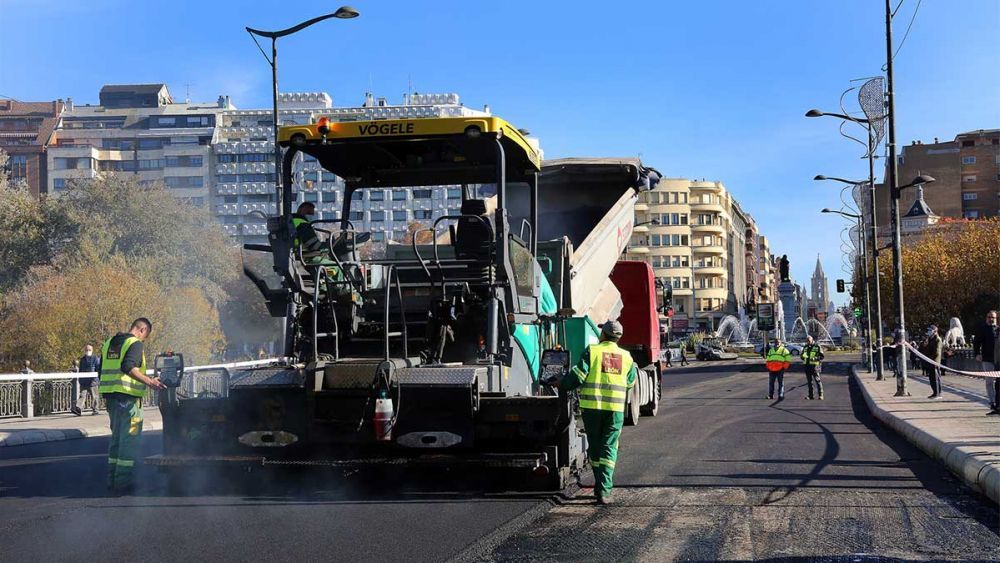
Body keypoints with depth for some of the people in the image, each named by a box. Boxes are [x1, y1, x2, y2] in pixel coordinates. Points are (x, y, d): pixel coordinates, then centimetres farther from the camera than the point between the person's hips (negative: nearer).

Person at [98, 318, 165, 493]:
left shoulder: (109, 343, 18)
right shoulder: (135, 343, -9)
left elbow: (102, 371, 21)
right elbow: (128, 367, -25)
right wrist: (149, 382, -29)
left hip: (110, 396, 9)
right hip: (127, 397, -9)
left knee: (117, 437, 17)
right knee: (129, 439, -4)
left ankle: (112, 480, 18)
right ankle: (123, 482, -6)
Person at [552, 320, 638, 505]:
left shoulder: (592, 351, -3)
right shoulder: (626, 356, 8)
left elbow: (578, 375, -9)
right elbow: (630, 382, 18)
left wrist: (563, 385, 7)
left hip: (592, 405, -1)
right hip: (615, 408, 2)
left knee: (595, 446, 13)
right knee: (609, 448, 2)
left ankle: (600, 485, 23)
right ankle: (604, 490, -10)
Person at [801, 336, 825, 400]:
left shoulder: (817, 347, -3)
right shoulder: (805, 347, 14)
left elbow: (822, 356, -6)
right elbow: (802, 355, 20)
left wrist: (815, 358, -21)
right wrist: (803, 357, -4)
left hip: (814, 365, -6)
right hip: (807, 365, 6)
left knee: (817, 380, -7)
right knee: (809, 381, 8)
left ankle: (820, 395, -3)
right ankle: (810, 395, 14)